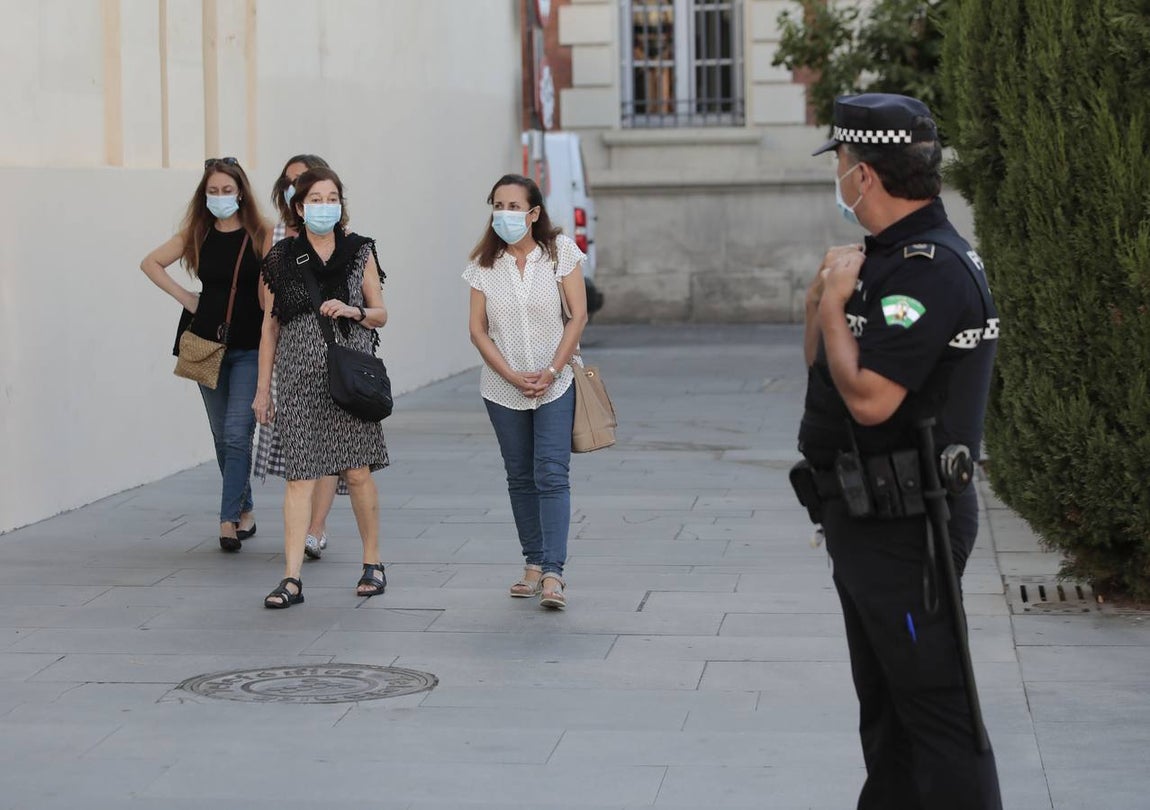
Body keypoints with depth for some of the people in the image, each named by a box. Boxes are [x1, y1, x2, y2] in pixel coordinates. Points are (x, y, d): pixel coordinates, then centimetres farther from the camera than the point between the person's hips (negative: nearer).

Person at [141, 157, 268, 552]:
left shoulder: (260, 235, -6)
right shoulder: (196, 235, 5)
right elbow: (150, 263, 16)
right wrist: (184, 296, 7)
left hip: (250, 348, -4)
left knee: (236, 434, -12)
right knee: (222, 437, 10)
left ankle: (228, 520, -10)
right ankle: (245, 512, 23)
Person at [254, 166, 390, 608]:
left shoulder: (359, 252, 6)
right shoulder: (281, 257, 5)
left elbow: (380, 314, 11)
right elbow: (270, 324, 8)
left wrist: (351, 311, -11)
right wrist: (263, 386, 7)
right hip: (300, 377, 0)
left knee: (358, 471, 1)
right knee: (300, 476, -5)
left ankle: (372, 563, 19)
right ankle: (291, 579, -5)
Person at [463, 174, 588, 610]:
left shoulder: (560, 251, -5)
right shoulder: (484, 263, 0)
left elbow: (578, 315, -6)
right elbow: (478, 329, 0)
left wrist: (551, 371, -13)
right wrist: (513, 376, -11)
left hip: (555, 384, -3)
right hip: (503, 389, 3)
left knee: (552, 475, -11)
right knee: (520, 477, 9)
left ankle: (553, 573, -14)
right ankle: (533, 563, 18)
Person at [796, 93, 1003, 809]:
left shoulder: (931, 269, -21)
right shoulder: (887, 255, 12)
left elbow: (868, 398, -27)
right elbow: (820, 364, 18)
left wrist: (833, 303, -14)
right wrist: (825, 295, 0)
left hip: (905, 527, -11)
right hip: (866, 518, 11)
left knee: (934, 708, -7)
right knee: (884, 700, 19)